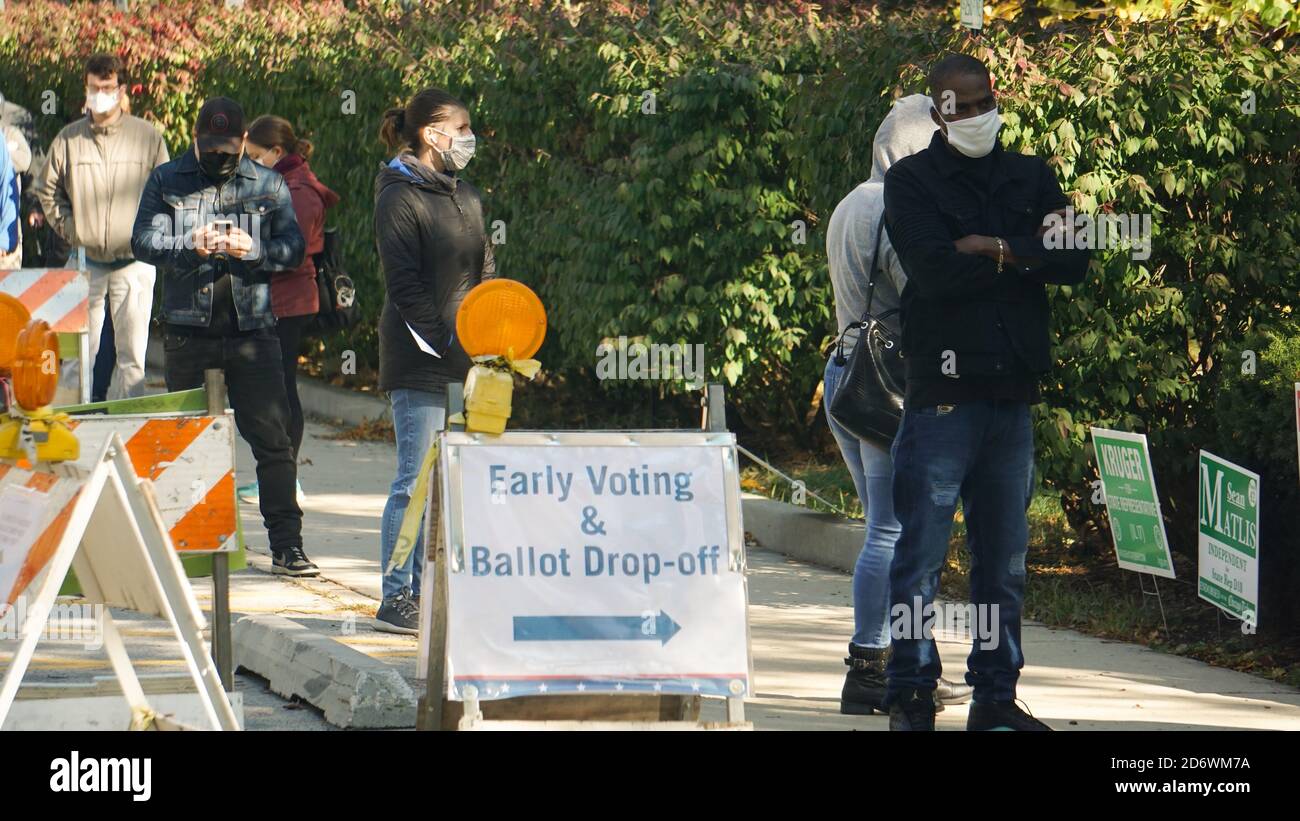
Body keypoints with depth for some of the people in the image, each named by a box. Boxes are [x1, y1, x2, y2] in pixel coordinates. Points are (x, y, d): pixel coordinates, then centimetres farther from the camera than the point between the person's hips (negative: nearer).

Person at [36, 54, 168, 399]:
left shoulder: (148, 137, 0)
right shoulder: (69, 138, 3)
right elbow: (47, 190, 14)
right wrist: (67, 227, 4)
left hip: (134, 262, -1)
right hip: (86, 262, 1)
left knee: (132, 354, 0)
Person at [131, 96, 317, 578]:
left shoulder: (269, 186, 9)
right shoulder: (167, 181, 7)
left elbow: (293, 248, 2)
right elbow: (144, 240, -2)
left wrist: (251, 249, -17)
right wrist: (190, 245, -19)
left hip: (252, 327, 0)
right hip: (187, 328, 0)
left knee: (272, 437, -5)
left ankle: (286, 545, -3)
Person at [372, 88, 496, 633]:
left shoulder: (466, 196, 17)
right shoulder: (399, 198, -7)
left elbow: (484, 272, 20)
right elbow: (404, 284, -12)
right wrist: (446, 340, -16)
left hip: (465, 359, 8)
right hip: (419, 361, -8)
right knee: (417, 479, -7)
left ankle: (425, 590, 13)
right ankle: (396, 599, -2)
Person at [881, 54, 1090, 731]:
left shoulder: (1031, 178, 14)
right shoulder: (911, 181, 1)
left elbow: (1075, 262, 1)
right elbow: (935, 270, -14)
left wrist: (997, 249, -10)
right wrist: (1026, 257, -4)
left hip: (1013, 393, 4)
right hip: (943, 391, -4)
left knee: (1005, 559, 8)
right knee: (921, 554, -6)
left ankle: (996, 695, 14)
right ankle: (910, 693, 1)